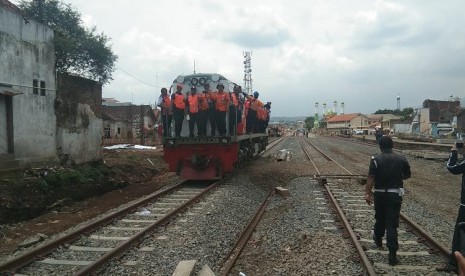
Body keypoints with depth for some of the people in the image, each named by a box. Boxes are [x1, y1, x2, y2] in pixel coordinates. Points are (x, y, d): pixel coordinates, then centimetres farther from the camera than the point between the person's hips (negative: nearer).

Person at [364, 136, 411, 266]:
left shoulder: (376, 159, -10)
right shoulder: (401, 159, -1)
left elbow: (371, 178, -17)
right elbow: (407, 175, 12)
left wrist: (367, 193, -14)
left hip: (380, 194, 0)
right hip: (395, 194, 0)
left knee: (380, 218, 22)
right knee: (392, 223, -2)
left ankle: (378, 239, 46)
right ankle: (392, 254, -8)